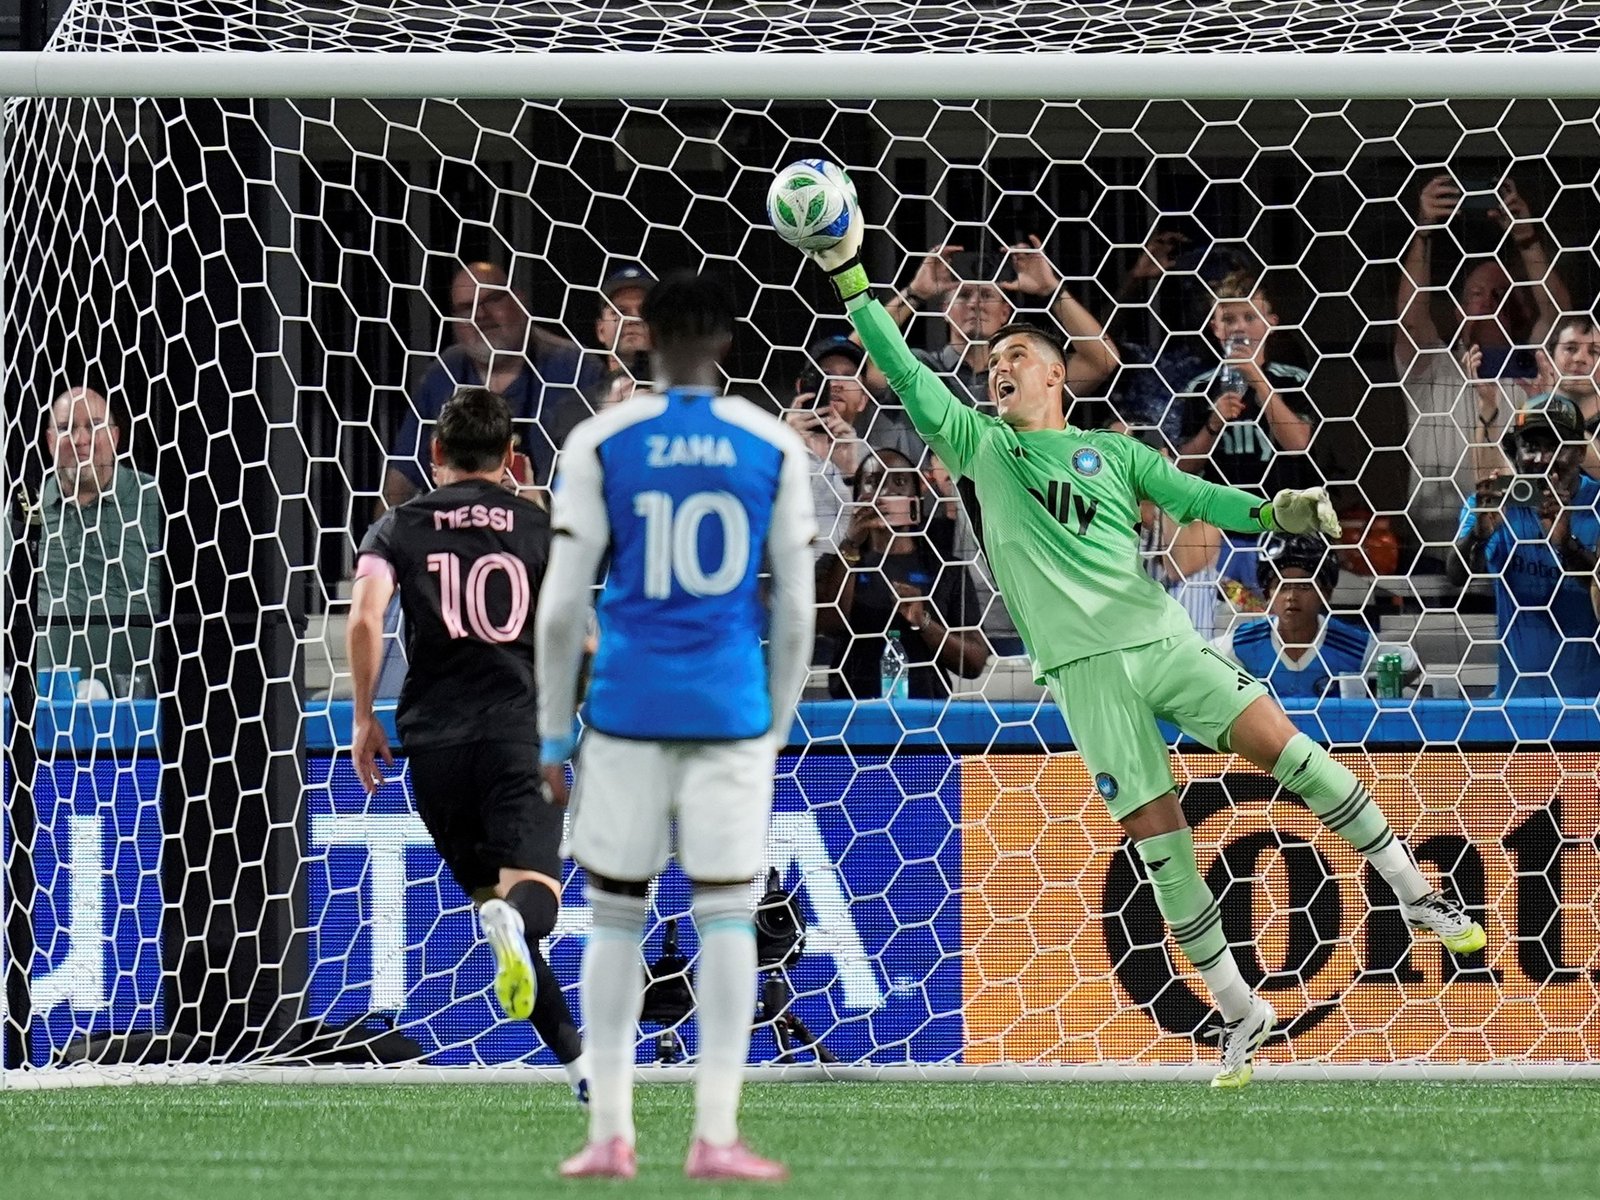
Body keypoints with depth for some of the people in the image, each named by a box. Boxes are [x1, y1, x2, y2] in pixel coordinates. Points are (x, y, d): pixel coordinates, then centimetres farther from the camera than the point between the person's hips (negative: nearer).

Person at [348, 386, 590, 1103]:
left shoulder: (399, 528, 9)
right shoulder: (541, 528, 10)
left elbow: (364, 618, -8)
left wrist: (364, 717, 1)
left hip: (433, 734, 1)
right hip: (520, 727, -1)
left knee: (486, 891, 11)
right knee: (532, 892, -11)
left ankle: (577, 1060, 3)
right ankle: (514, 920, -51)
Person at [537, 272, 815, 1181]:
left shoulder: (603, 444, 0)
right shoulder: (775, 447, 3)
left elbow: (562, 606, -2)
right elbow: (795, 610, 5)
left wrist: (553, 736, 5)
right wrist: (776, 729, 15)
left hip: (628, 709, 0)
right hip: (732, 712, 0)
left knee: (617, 915, 8)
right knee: (728, 917, 2)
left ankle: (612, 1135, 5)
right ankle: (716, 1137, -4)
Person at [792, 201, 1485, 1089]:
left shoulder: (1112, 451, 16)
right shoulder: (978, 446, 16)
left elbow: (1194, 497, 8)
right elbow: (906, 374, 11)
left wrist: (1274, 511, -11)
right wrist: (848, 278, 3)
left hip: (1159, 636, 0)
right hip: (1083, 670, 0)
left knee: (1274, 739, -18)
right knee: (1155, 833, -5)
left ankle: (1414, 891, -8)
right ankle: (1239, 1010, 4)